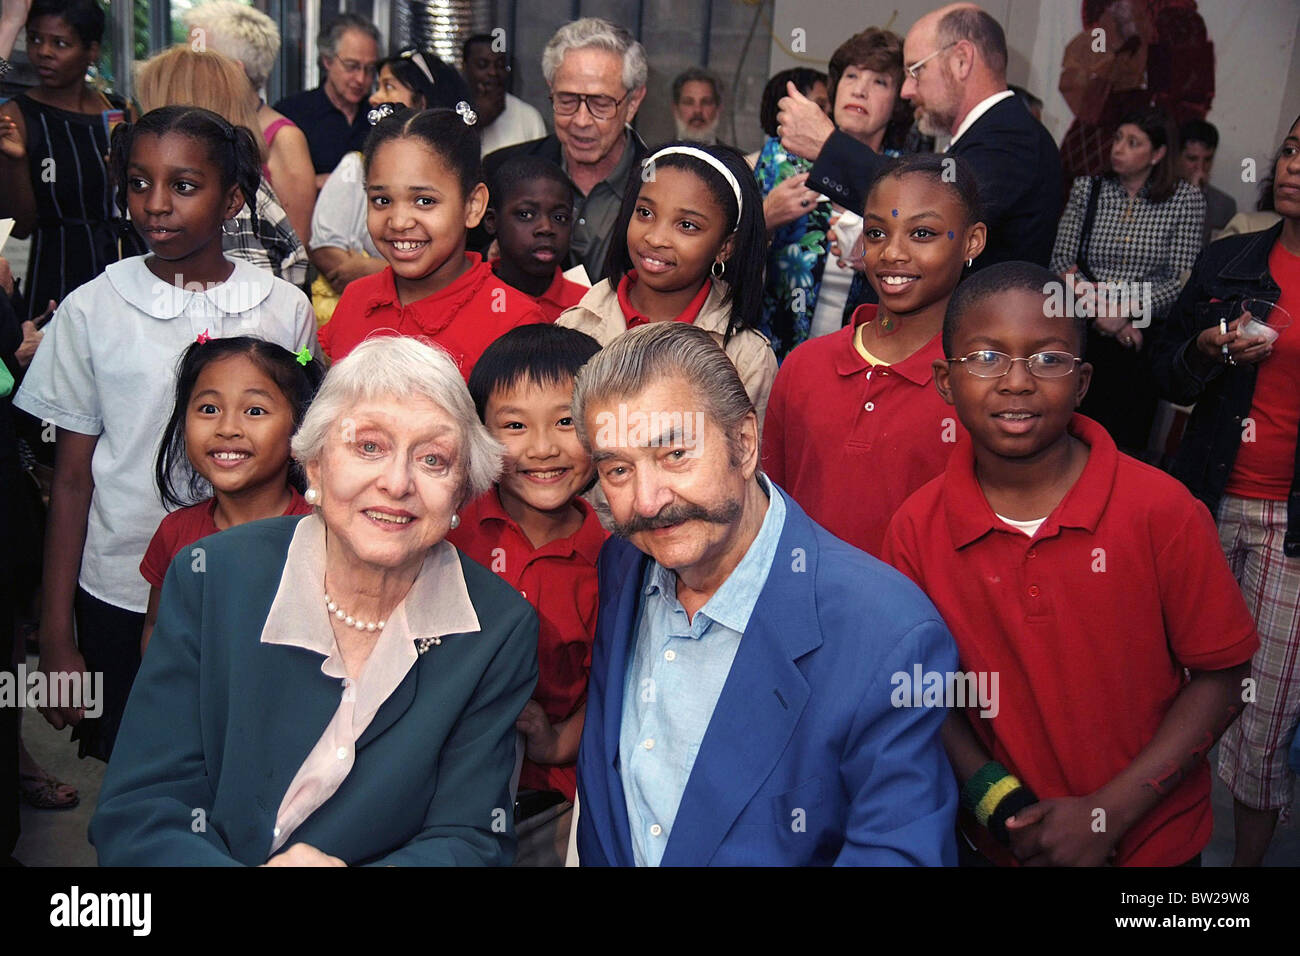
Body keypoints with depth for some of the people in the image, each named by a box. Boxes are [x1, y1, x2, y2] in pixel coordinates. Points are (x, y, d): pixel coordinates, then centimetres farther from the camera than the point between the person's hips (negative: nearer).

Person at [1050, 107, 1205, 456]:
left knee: (1130, 440, 2)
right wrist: (1098, 308, -13)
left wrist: (1126, 311, -18)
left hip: (1146, 337, -1)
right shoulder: (1087, 190, 7)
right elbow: (1061, 260, 1)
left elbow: (1183, 280, -5)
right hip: (1085, 334, 1)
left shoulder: (1185, 198, 1)